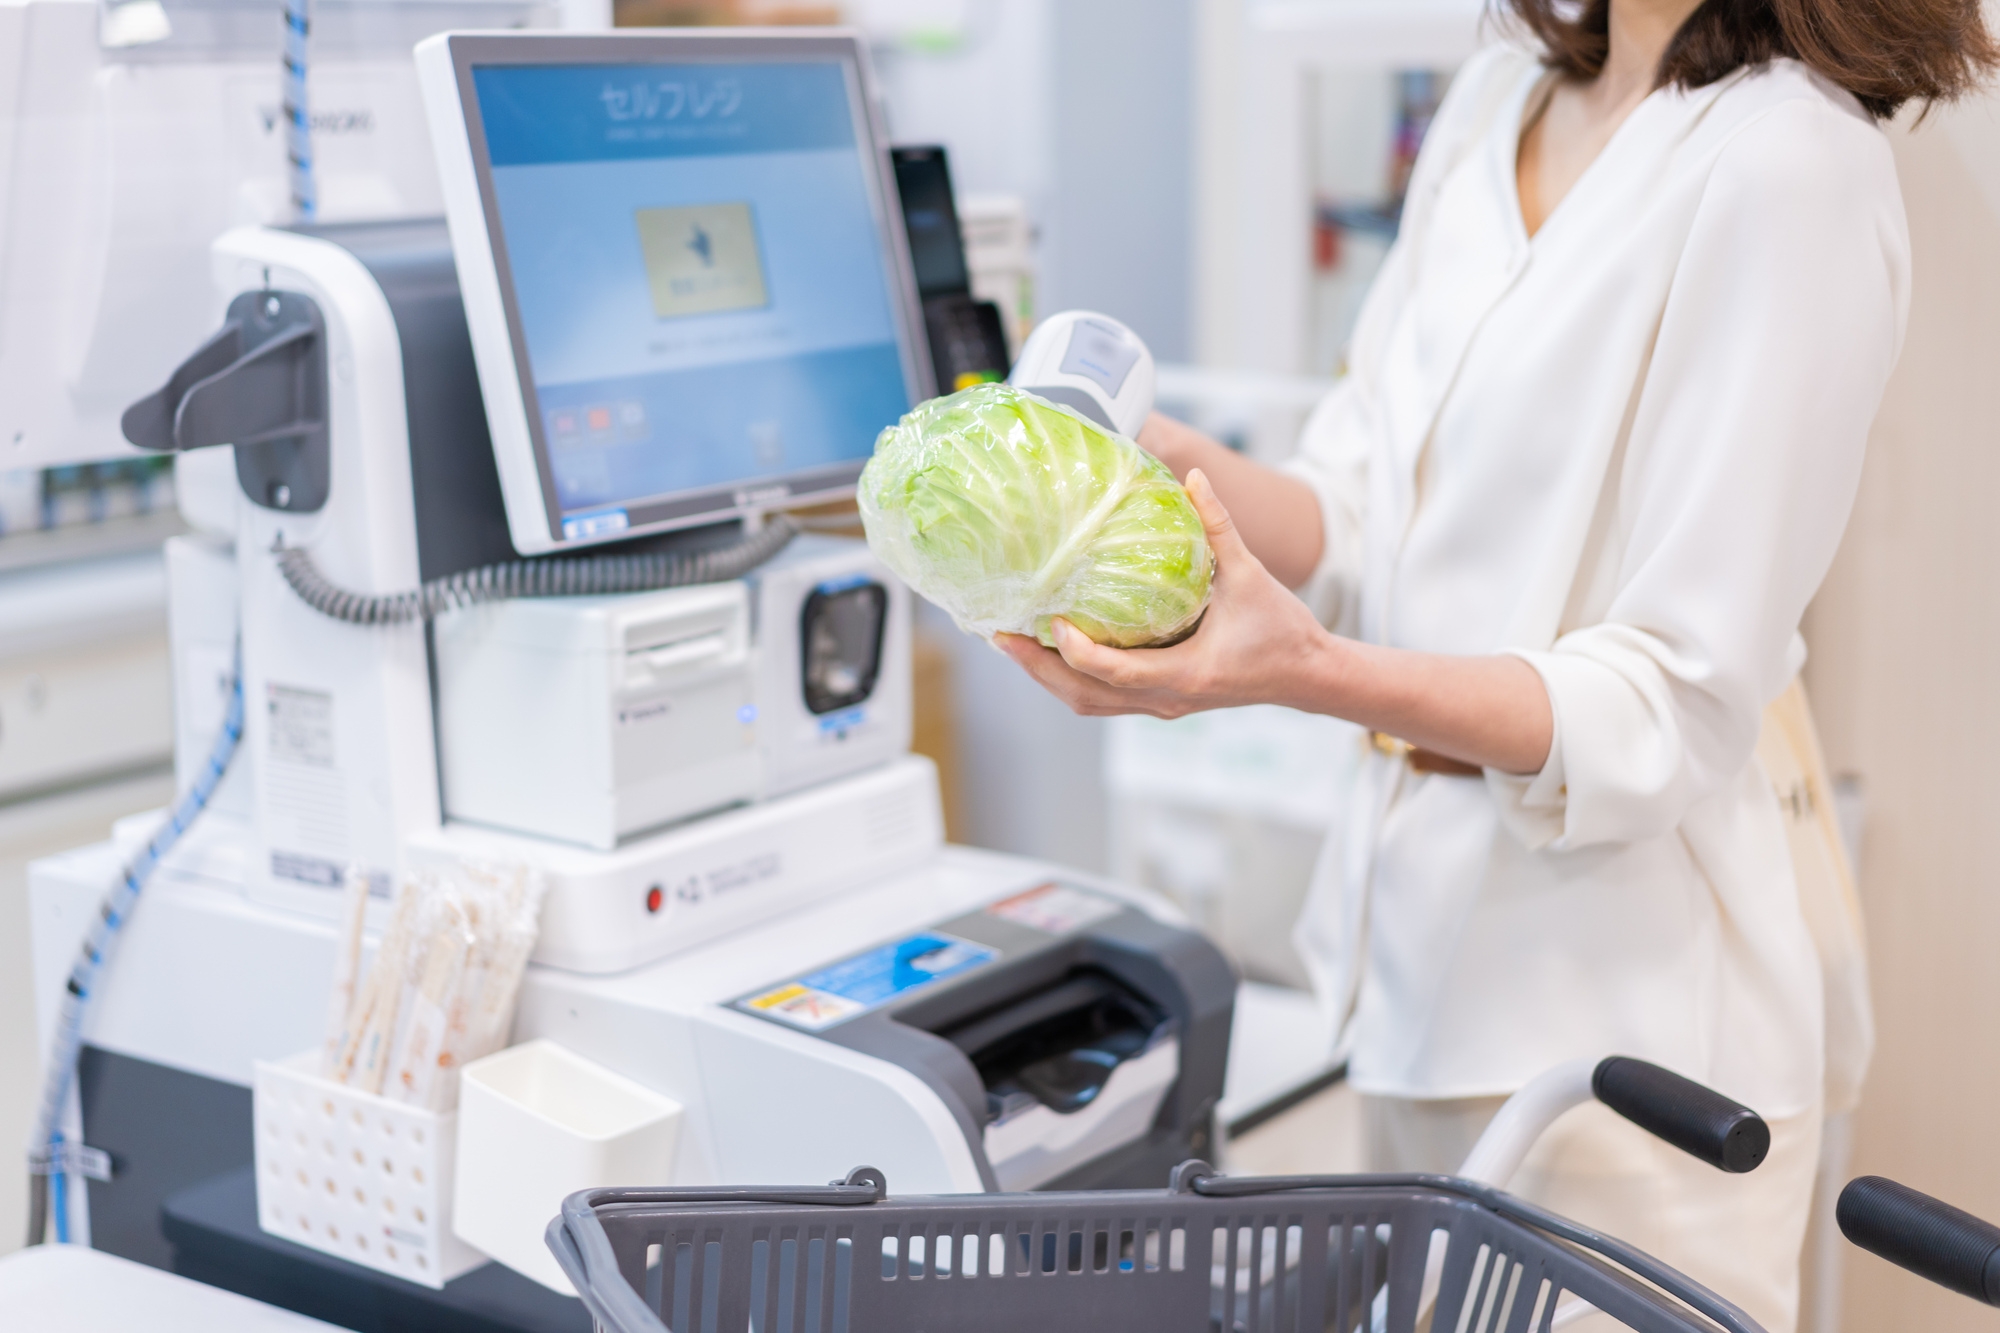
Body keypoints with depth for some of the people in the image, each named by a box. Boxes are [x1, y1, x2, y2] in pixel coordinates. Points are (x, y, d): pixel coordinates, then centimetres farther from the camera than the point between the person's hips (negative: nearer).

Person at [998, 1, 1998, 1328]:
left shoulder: (1789, 162, -16)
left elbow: (1677, 713, -18)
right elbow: (1363, 518, 8)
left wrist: (1311, 673, -31)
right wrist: (1191, 470, -12)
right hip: (1422, 951, 7)